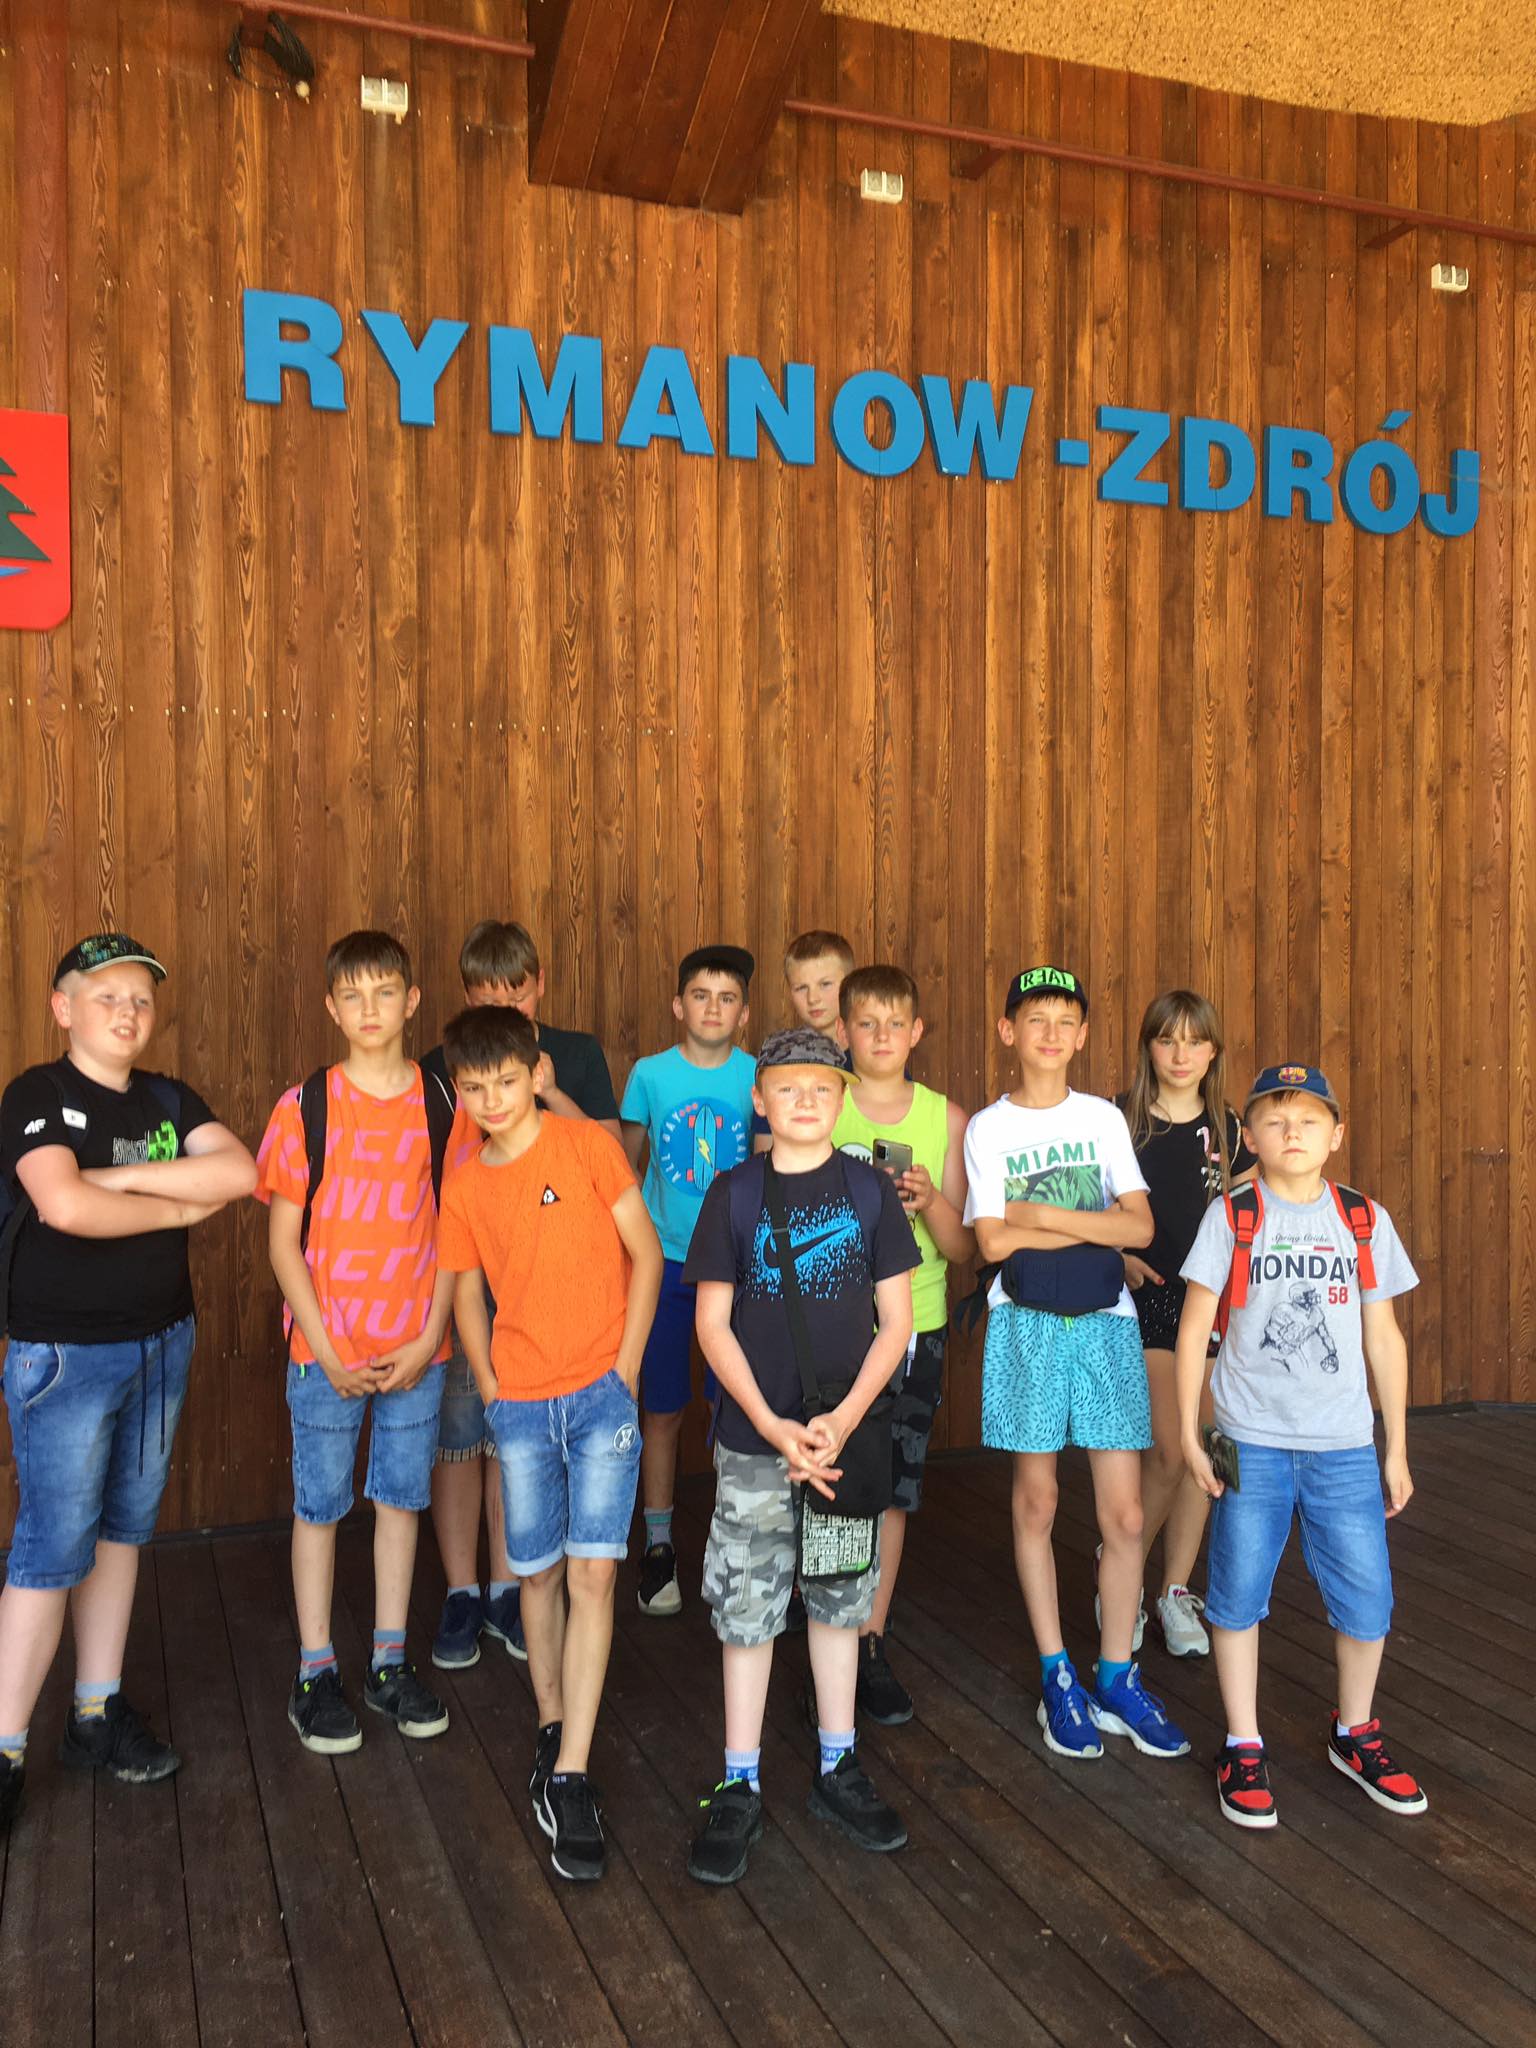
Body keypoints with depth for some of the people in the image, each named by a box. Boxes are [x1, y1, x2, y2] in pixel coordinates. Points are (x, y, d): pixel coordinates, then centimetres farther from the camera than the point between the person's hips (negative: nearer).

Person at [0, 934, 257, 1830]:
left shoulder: (170, 1099, 6)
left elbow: (241, 1172, -10)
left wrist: (122, 1176, -17)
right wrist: (179, 1206, -14)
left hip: (163, 1344, 6)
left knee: (123, 1530, 14)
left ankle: (98, 1713, 27)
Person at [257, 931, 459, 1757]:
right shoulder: (303, 1107, -6)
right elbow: (282, 1239, -4)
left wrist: (429, 1339, -6)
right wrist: (327, 1352, -9)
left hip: (416, 1350, 2)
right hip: (327, 1352, -1)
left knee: (400, 1499, 12)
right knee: (320, 1504, 9)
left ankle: (390, 1664, 27)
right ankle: (315, 1673, 24)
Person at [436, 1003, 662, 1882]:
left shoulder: (588, 1144, -6)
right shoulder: (464, 1185, 4)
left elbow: (645, 1252, -4)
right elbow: (468, 1292, 14)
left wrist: (626, 1368, -6)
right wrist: (490, 1387, 4)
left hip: (602, 1390, -3)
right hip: (521, 1401, 3)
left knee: (593, 1574, -6)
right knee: (540, 1573, 11)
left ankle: (571, 1779, 0)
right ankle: (552, 1727, 32)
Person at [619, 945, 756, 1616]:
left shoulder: (760, 1079, -2)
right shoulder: (650, 1074, 0)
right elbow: (625, 1165, 10)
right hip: (664, 1260, 0)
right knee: (660, 1409, 7)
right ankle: (658, 1547, 22)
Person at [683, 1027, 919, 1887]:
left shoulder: (870, 1189, -1)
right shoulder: (733, 1193, -3)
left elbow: (896, 1321, -1)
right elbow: (713, 1323, -2)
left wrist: (844, 1420, -12)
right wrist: (772, 1426, -12)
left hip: (846, 1435, 1)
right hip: (754, 1440, -1)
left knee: (840, 1600, 14)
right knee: (745, 1607, 6)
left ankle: (837, 1770, 31)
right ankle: (740, 1790, 21)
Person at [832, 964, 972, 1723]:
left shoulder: (945, 1118, 3)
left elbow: (962, 1249, 4)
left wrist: (930, 1199, -15)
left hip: (915, 1327, 2)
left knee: (890, 1491, 9)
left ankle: (870, 1647, 24)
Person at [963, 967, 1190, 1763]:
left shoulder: (1104, 1118, 6)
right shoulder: (988, 1129, -1)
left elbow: (1141, 1225, -3)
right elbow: (993, 1242, -11)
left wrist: (1044, 1216, -13)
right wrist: (1097, 1229, -9)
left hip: (1106, 1322, 2)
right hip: (1027, 1326, -2)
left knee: (1124, 1511, 2)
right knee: (1036, 1503, 7)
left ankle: (1118, 1679, 18)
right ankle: (1058, 1679, 20)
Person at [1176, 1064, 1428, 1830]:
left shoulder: (1364, 1221, 3)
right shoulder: (1231, 1218, -4)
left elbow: (1383, 1337, 8)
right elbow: (1195, 1327, -2)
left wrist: (1397, 1447, 9)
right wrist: (1189, 1432, -4)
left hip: (1343, 1446, 2)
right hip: (1251, 1443, -2)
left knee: (1367, 1598, 6)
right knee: (1238, 1595, 6)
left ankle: (1355, 1734, 32)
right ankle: (1242, 1749, 24)